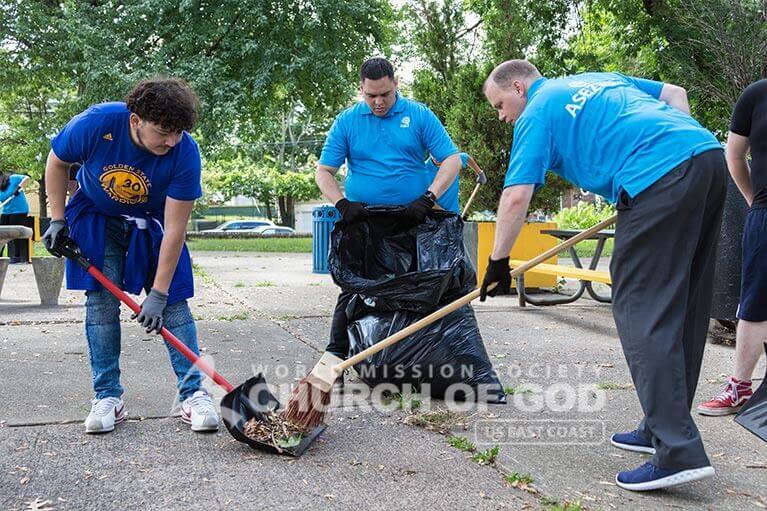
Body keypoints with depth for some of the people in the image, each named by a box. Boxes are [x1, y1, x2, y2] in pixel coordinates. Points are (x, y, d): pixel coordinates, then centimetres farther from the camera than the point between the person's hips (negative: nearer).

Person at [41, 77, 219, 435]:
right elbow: (57, 163, -7)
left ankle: (193, 394, -1)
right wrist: (57, 220, -8)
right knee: (101, 301, -7)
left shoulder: (185, 153, -31)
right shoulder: (95, 123, -31)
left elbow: (175, 229, -27)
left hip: (152, 223, 0)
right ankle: (108, 397, 2)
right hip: (97, 218, 1)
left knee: (174, 303, -7)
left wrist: (158, 293, -25)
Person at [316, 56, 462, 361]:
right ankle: (336, 354, 9)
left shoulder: (419, 116, 1)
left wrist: (428, 198, -17)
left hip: (413, 222, 0)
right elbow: (323, 171, 3)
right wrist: (342, 204, -15)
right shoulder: (347, 121, 4)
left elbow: (452, 160, -4)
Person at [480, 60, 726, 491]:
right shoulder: (597, 79, 30)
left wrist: (498, 262, 6)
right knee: (686, 306, 12)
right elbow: (675, 93, 28)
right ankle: (666, 427, 20)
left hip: (660, 176, -9)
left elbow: (516, 198, -2)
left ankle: (678, 451, -12)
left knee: (642, 308, -6)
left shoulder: (538, 113, 7)